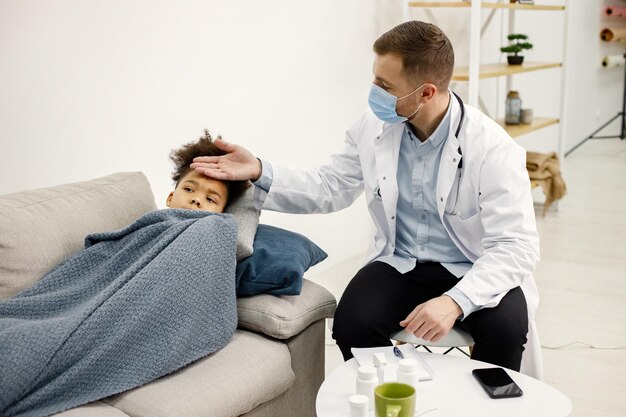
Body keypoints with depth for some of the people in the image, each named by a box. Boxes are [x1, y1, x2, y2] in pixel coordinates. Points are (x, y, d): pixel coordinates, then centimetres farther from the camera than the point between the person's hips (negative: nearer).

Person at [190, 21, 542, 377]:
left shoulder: (493, 148, -20)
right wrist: (260, 173, -9)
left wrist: (455, 301, -40)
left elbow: (515, 246, -24)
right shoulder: (374, 127, -6)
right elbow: (328, 189, 7)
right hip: (400, 264, 3)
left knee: (505, 325, -32)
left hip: (474, 272, -2)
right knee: (352, 323, -25)